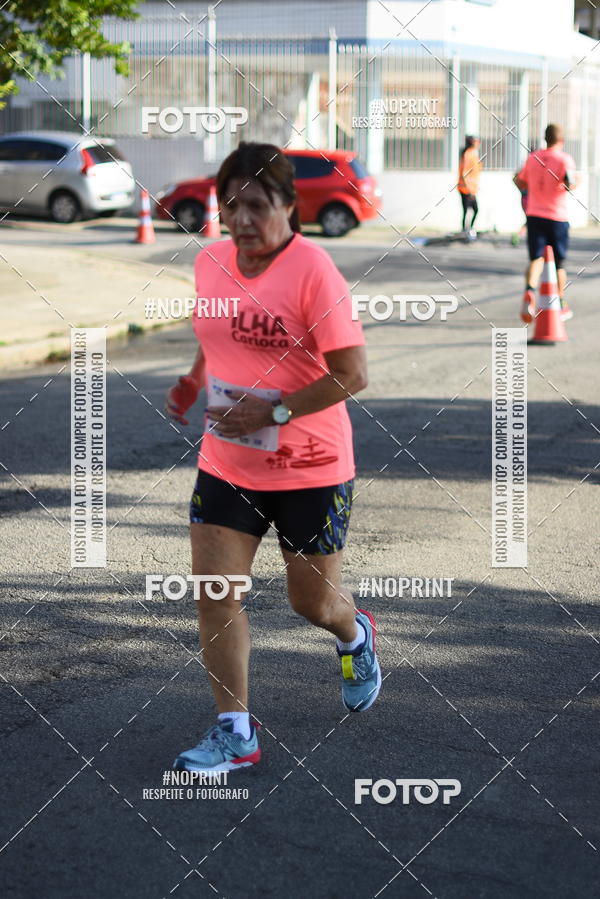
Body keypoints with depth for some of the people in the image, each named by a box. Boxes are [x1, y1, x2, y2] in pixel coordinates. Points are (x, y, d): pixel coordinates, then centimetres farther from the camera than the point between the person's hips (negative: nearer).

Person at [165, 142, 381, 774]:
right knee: (214, 595, -3)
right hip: (225, 462, 5)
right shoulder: (210, 263, 2)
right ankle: (234, 732, 9)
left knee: (313, 602, 11)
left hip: (311, 469, -5)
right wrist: (193, 381, 5)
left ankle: (356, 635, 48)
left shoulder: (313, 271, -18)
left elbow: (352, 375, -18)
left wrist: (274, 412, -22)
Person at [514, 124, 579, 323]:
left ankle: (529, 292, -30)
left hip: (534, 215, 3)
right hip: (557, 217, -3)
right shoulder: (564, 159, -7)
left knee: (536, 259, 0)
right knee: (559, 263, 10)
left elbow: (521, 183, 14)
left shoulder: (533, 157, 6)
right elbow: (569, 184, -21)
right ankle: (561, 306, 20)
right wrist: (576, 181, 0)